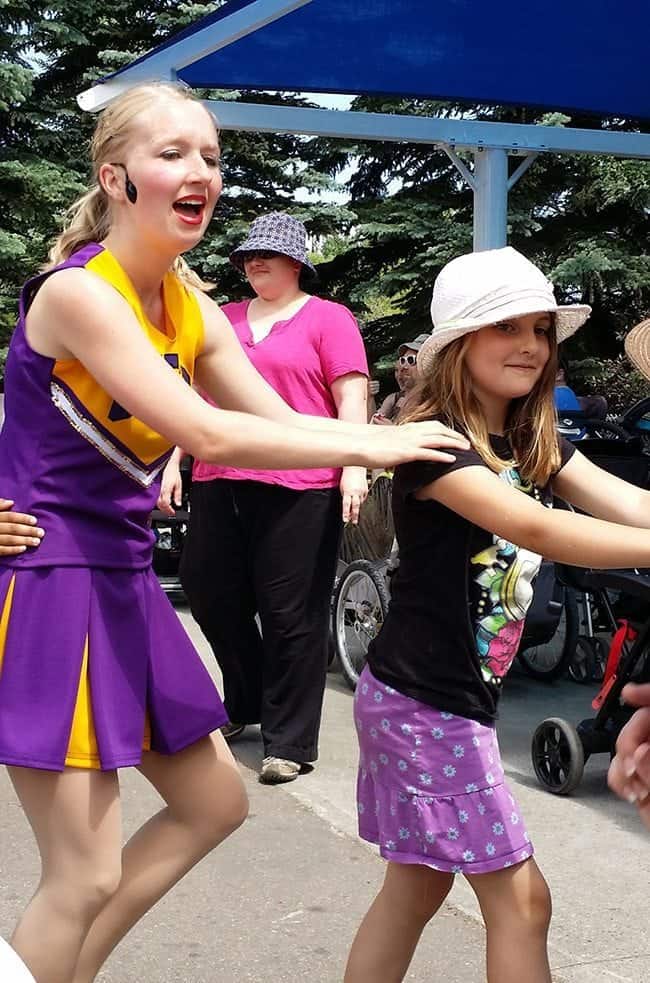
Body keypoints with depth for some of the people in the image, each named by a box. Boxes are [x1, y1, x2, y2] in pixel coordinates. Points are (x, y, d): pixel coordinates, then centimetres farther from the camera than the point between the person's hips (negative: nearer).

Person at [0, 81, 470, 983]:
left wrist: (407, 437, -7)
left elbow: (281, 422, 7)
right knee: (86, 877, -7)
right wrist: (371, 445, -19)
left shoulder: (190, 307, 7)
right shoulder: (76, 292, -19)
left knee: (214, 803, 18)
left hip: (122, 576, 9)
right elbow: (209, 436, -25)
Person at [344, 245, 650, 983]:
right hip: (423, 701, -9)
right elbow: (534, 530, -33)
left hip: (456, 698, 9)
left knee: (418, 885, 17)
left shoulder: (535, 443, 9)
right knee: (519, 896, -1)